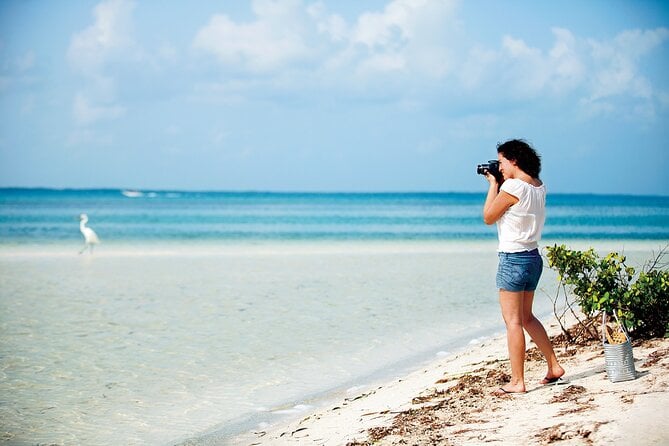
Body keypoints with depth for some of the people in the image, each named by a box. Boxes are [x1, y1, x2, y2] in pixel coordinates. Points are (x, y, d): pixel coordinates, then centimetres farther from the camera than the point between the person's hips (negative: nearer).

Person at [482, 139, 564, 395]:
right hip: (533, 257, 9)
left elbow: (488, 217, -6)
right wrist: (499, 183, 15)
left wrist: (494, 184, 2)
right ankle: (554, 366, 23)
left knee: (513, 321, -4)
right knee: (526, 317, 20)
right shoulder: (539, 187, 8)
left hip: (513, 258, -9)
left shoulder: (512, 186, -17)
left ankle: (517, 382, -1)